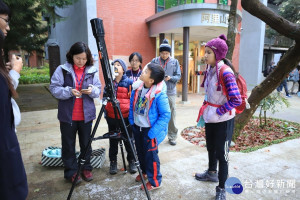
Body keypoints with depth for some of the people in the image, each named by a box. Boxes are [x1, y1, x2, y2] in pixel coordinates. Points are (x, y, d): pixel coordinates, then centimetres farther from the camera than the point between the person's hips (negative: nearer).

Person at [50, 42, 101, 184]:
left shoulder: (92, 71, 2)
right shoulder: (62, 69, -4)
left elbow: (98, 90, 4)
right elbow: (54, 88, -7)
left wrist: (92, 90, -18)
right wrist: (69, 91, -23)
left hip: (86, 114, 2)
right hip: (67, 115, -2)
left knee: (86, 144, 14)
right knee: (68, 145, 10)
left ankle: (86, 168, 32)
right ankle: (71, 172, 27)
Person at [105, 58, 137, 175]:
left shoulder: (129, 82, -4)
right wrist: (105, 113, 10)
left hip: (126, 117, -3)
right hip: (111, 117, 3)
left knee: (128, 140, 9)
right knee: (113, 141, 14)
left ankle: (131, 161, 27)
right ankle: (113, 162, 29)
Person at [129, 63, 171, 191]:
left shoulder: (159, 94, -26)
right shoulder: (137, 87, -7)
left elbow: (165, 115, -22)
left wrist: (152, 132, -22)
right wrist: (131, 121, 8)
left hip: (150, 130, -7)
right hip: (137, 127, 7)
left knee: (150, 154, 6)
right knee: (140, 152, 23)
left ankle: (154, 181, 29)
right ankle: (144, 172, 49)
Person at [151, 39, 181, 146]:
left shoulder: (175, 62, 5)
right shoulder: (154, 61, 3)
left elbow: (178, 76, 4)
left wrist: (170, 78, -15)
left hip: (170, 92, 1)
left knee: (171, 115, 5)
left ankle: (172, 136, 20)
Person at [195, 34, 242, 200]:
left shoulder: (225, 72, -22)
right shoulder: (209, 70, 3)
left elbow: (236, 100, -25)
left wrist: (218, 112, -18)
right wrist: (206, 109, 9)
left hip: (223, 120, -8)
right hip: (210, 118, 8)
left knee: (221, 153, 5)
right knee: (210, 147, 23)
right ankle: (212, 173, 47)